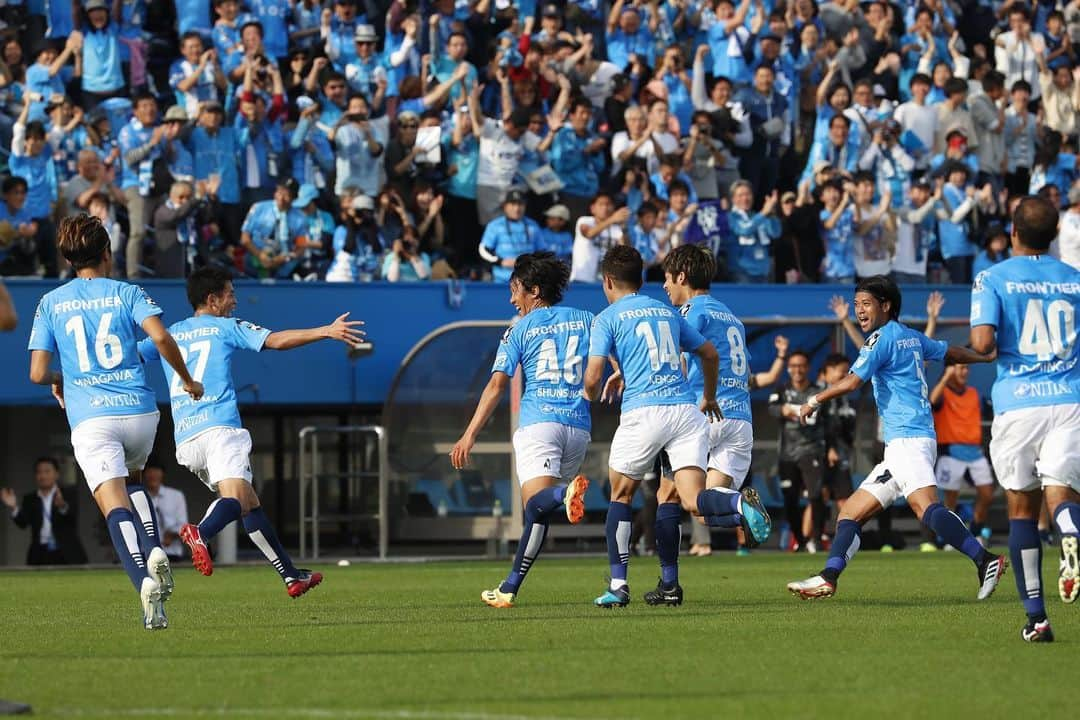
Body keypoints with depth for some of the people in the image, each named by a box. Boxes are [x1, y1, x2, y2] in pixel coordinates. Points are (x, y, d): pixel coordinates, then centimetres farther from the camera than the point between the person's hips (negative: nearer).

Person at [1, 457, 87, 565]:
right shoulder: (30, 499, 11)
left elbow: (73, 515, -14)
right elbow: (23, 522, -2)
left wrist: (63, 506, -37)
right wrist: (14, 508, -22)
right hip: (40, 556, 2)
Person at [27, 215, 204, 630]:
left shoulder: (51, 303, 9)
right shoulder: (126, 294, 8)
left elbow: (37, 373, 4)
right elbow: (160, 337, -10)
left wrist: (58, 381, 28)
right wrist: (186, 380, 6)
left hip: (90, 419, -2)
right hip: (139, 410, 2)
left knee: (115, 507, -10)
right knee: (132, 479, 29)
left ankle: (144, 581, -34)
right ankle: (154, 552, 4)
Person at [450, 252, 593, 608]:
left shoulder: (519, 330, 5)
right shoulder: (585, 320, 15)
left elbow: (497, 384, -3)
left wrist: (470, 435, -5)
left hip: (538, 422, -4)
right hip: (579, 426, 4)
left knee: (537, 504, -18)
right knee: (538, 510, 14)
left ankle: (565, 493, -53)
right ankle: (510, 587, 13)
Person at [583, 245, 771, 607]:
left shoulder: (608, 318, 5)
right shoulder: (667, 312, 21)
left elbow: (593, 376, -4)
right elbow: (710, 353, 28)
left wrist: (593, 395, 19)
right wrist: (709, 398, 44)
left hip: (642, 413, -3)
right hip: (686, 411, 3)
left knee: (620, 495, 15)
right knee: (693, 500, -3)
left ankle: (618, 585, 11)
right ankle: (739, 502, -36)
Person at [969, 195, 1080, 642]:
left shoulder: (993, 279, 0)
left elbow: (983, 343, -12)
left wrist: (983, 342, 10)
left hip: (1018, 403, -2)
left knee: (1022, 506, 8)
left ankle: (1035, 616, 6)